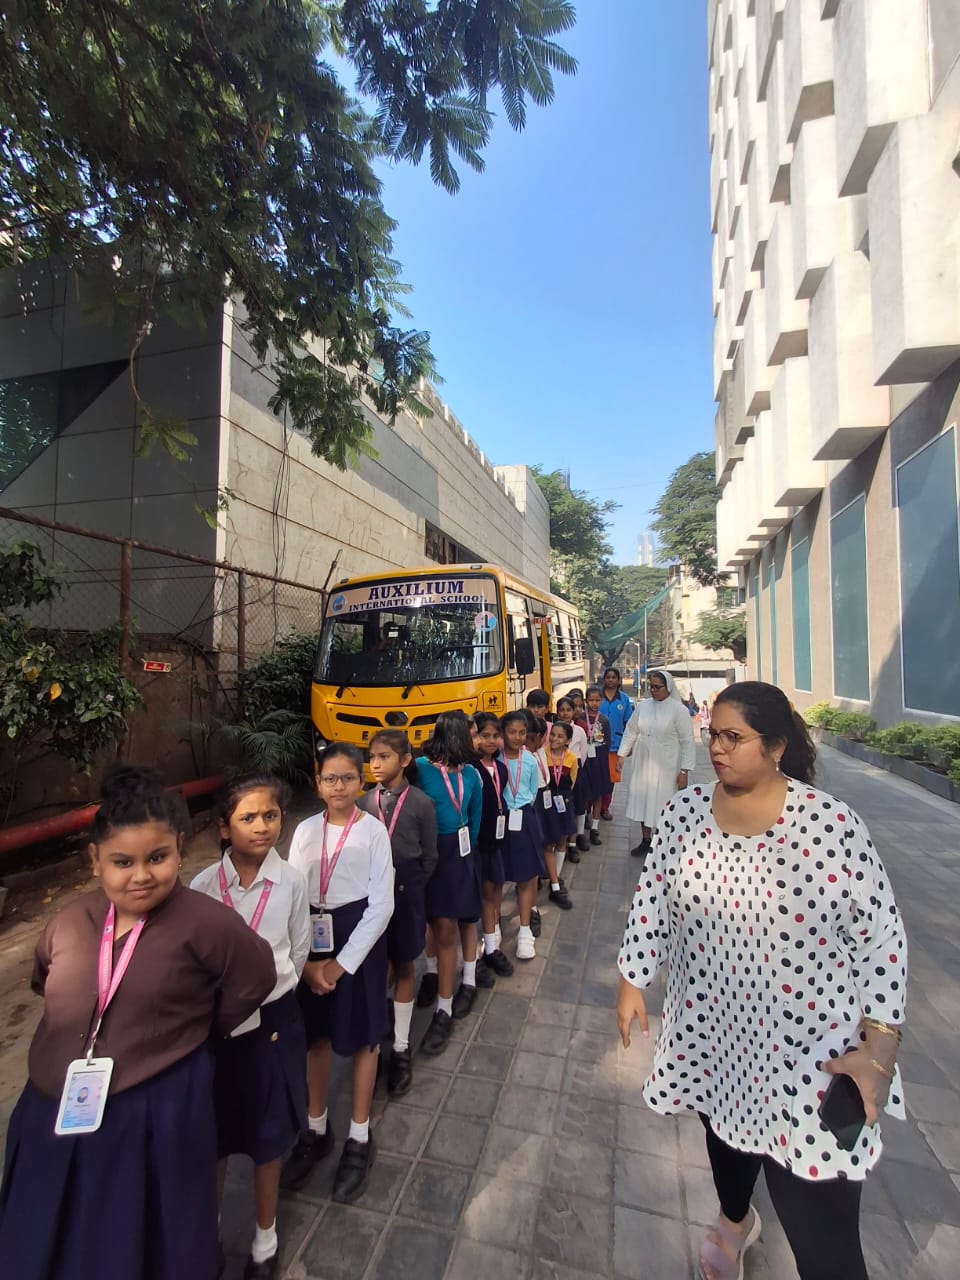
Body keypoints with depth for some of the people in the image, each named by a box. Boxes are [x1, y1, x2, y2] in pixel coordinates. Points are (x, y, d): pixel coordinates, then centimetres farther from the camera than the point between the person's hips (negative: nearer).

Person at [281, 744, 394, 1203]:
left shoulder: (374, 831, -14)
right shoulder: (305, 831, -3)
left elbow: (381, 904, -13)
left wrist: (342, 963, -15)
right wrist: (306, 961, -9)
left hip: (360, 939, -3)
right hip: (312, 941, 3)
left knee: (362, 1037, 13)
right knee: (316, 1035, 18)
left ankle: (359, 1138, 35)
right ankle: (316, 1128, 42)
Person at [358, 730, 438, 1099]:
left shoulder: (421, 803, -11)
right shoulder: (364, 802, -5)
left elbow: (429, 857, -3)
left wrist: (410, 888, 2)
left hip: (404, 891, -2)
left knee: (403, 968, 13)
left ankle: (400, 1048, 28)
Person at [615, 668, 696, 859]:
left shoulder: (679, 710, -10)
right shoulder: (643, 705, 2)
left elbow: (687, 741, -9)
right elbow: (631, 731, 10)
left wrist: (685, 770, -12)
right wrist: (622, 754, 9)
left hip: (666, 767, -4)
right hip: (643, 764, 4)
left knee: (662, 803, 2)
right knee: (643, 800, 12)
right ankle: (646, 840, 30)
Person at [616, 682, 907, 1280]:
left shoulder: (831, 823, -19)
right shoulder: (685, 809, -8)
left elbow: (882, 936, -10)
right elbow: (652, 898, 1)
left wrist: (880, 1049, -13)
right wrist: (632, 980, 4)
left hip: (808, 1049, -4)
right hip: (710, 1029, 4)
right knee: (724, 1125, 29)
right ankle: (736, 1220, 63)